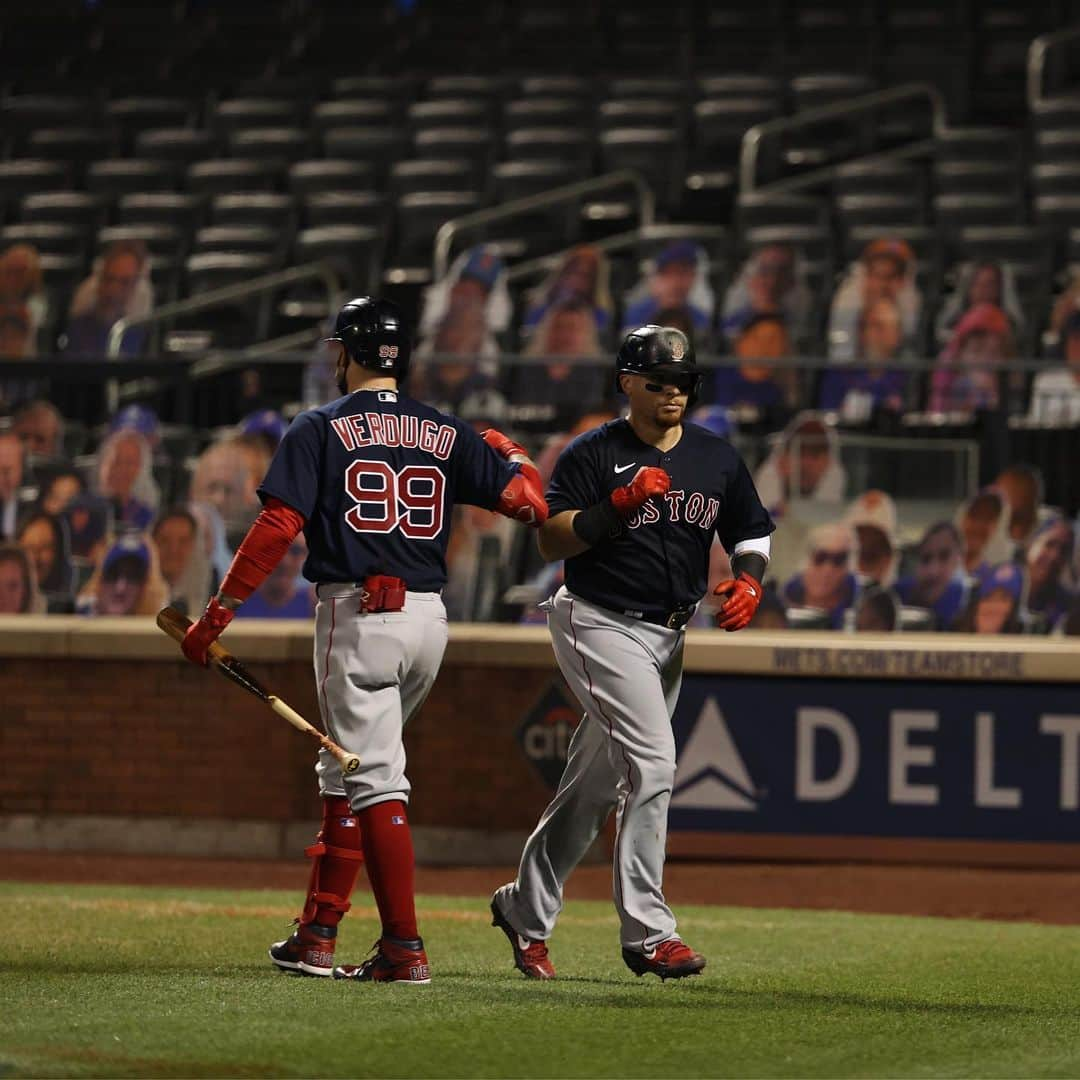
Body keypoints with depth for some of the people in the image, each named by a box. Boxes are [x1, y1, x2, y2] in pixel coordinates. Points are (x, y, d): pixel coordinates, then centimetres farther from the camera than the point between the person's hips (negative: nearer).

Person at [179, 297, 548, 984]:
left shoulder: (322, 429, -1)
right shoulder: (449, 434, 10)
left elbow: (276, 529, -9)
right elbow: (531, 502, 5)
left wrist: (216, 617, -8)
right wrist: (510, 453, 27)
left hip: (356, 613, -5)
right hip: (430, 618, 5)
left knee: (374, 779, -6)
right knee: (346, 770, 17)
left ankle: (405, 946, -14)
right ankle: (317, 936, 18)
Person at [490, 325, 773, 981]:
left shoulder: (717, 459, 10)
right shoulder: (594, 454, -6)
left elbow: (751, 533, 17)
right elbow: (552, 540, -11)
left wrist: (749, 581, -3)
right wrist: (621, 503, -23)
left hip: (669, 634, 6)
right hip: (601, 625, -6)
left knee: (596, 786, 11)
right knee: (653, 761, -19)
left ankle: (526, 909, 25)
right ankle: (647, 932, -18)